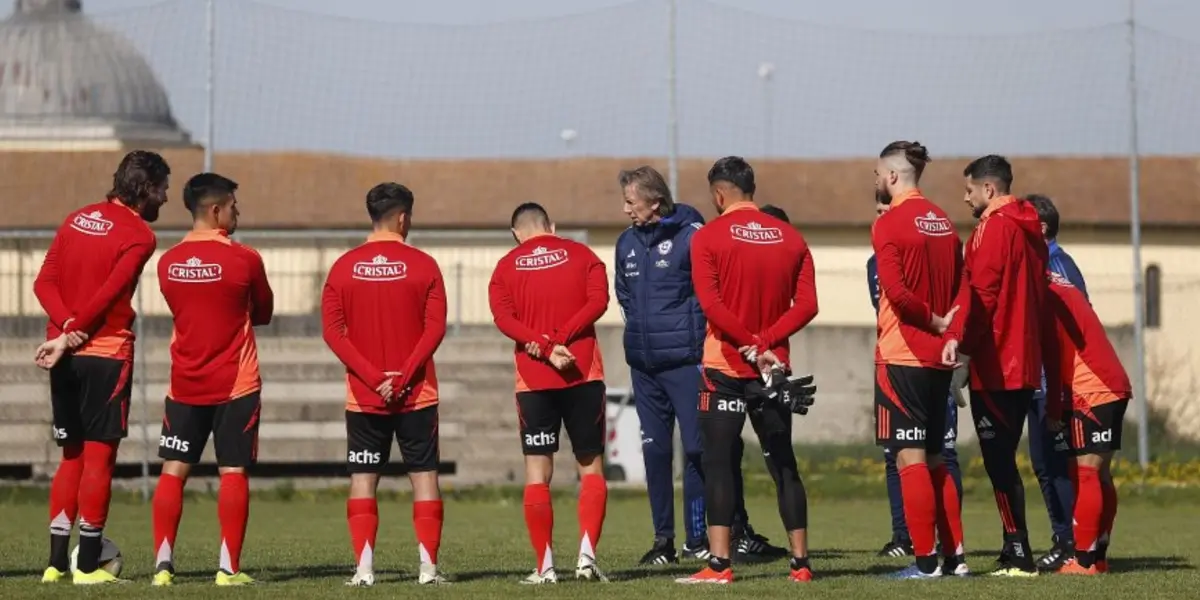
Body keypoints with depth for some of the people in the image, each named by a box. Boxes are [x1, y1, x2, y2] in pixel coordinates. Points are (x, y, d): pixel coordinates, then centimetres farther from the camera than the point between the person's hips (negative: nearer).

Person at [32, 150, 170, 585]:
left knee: (71, 456, 13)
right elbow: (107, 296, -16)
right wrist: (67, 338, -11)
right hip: (106, 354, -7)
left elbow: (45, 282, 4)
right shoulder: (139, 235, -8)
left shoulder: (78, 220, 12)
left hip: (66, 356, 7)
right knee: (99, 456, -1)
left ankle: (57, 561, 10)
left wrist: (67, 326, -8)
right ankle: (88, 565, -2)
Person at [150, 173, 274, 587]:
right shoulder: (244, 259, -9)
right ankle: (229, 567, -3)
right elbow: (264, 314, 5)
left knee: (173, 471, 6)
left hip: (184, 385, 3)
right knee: (233, 473, 0)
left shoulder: (168, 262, 2)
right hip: (236, 385, -3)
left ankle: (163, 564, -1)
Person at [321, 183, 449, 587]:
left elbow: (333, 331, -4)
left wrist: (372, 376, -8)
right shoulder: (422, 265, -3)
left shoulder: (344, 267, 2)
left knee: (363, 480, 5)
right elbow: (435, 327, -10)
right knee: (424, 477, 4)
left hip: (363, 397, 1)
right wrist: (404, 376, -10)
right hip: (417, 395, -1)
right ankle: (428, 566, -1)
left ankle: (364, 568, -2)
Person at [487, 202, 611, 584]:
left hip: (533, 379, 0)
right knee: (591, 466, 8)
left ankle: (545, 566, 0)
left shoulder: (506, 267, 7)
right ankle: (587, 555, -6)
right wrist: (559, 339, -11)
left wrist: (544, 347, -15)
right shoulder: (581, 255, 8)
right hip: (583, 373, 0)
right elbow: (597, 300, -7)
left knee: (537, 472, 3)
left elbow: (503, 318, -7)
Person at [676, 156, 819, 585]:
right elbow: (806, 305, -2)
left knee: (718, 464, -2)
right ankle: (801, 562, 9)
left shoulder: (708, 238, -6)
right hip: (774, 368, 4)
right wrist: (765, 343, -9)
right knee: (783, 465, 10)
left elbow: (711, 304, -16)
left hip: (725, 369, -4)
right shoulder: (791, 238, 6)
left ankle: (719, 564, -10)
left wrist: (749, 345, -12)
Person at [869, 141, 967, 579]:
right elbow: (961, 289, 12)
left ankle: (925, 560, -6)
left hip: (901, 356, -7)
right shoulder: (944, 222, 11)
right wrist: (946, 324, 4)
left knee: (910, 458, -5)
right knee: (934, 459, 14)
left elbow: (897, 292, -20)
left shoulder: (889, 224, -11)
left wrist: (935, 322, -9)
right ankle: (954, 555, 13)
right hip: (938, 358, 7)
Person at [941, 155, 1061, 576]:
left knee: (997, 460, -6)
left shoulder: (993, 228, -10)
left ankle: (1019, 555, -9)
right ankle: (1015, 552, 16)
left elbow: (979, 290, -22)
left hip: (994, 365, -9)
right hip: (1025, 363, 9)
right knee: (1004, 459, 14)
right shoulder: (1029, 229, 16)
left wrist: (958, 336, -28)